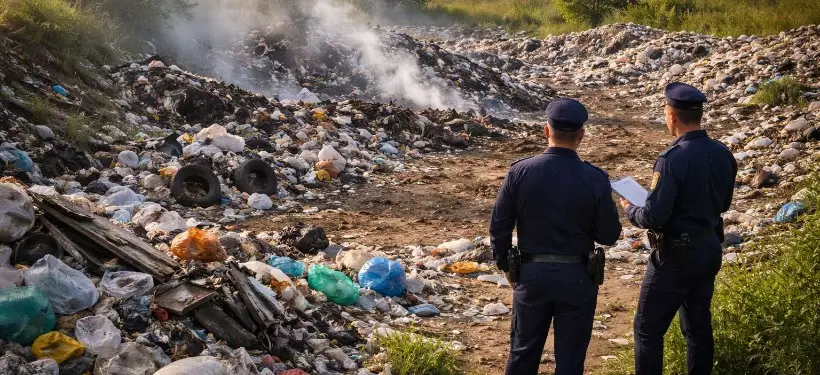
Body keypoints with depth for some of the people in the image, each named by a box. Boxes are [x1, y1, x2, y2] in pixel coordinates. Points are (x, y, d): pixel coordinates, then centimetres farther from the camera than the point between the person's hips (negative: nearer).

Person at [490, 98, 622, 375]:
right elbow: (610, 235, -7)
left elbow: (499, 226, -3)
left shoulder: (520, 172, -9)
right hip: (577, 278, -1)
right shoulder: (594, 179, -13)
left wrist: (504, 264, 11)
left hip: (532, 274, 2)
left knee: (524, 350, 16)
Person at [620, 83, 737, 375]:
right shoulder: (723, 154, 0)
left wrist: (630, 210, -3)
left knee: (648, 329, 3)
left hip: (677, 254, -7)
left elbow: (654, 218, -22)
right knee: (699, 324, 18)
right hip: (710, 249, 8)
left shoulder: (673, 159, -23)